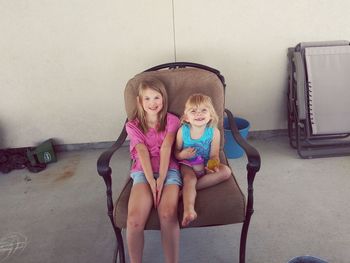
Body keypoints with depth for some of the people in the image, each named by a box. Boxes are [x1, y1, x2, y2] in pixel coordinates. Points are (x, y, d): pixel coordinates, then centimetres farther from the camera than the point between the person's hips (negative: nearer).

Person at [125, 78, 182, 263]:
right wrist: (152, 181, -17)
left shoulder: (172, 120, 11)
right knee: (134, 219, -26)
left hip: (168, 170, 0)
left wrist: (161, 179, -18)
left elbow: (166, 148, -5)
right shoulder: (133, 126, 12)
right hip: (143, 172, 1)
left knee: (168, 214, -30)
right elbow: (142, 152, -4)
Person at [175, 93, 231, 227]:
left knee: (226, 171, -22)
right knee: (190, 178, -33)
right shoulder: (182, 131, -10)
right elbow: (176, 153, 1)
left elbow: (214, 155, -8)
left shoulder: (214, 132, -11)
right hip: (187, 166, -2)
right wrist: (182, 155, -23)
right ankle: (189, 211, -51)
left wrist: (213, 166, -31)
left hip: (205, 166, 2)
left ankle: (186, 190, -25)